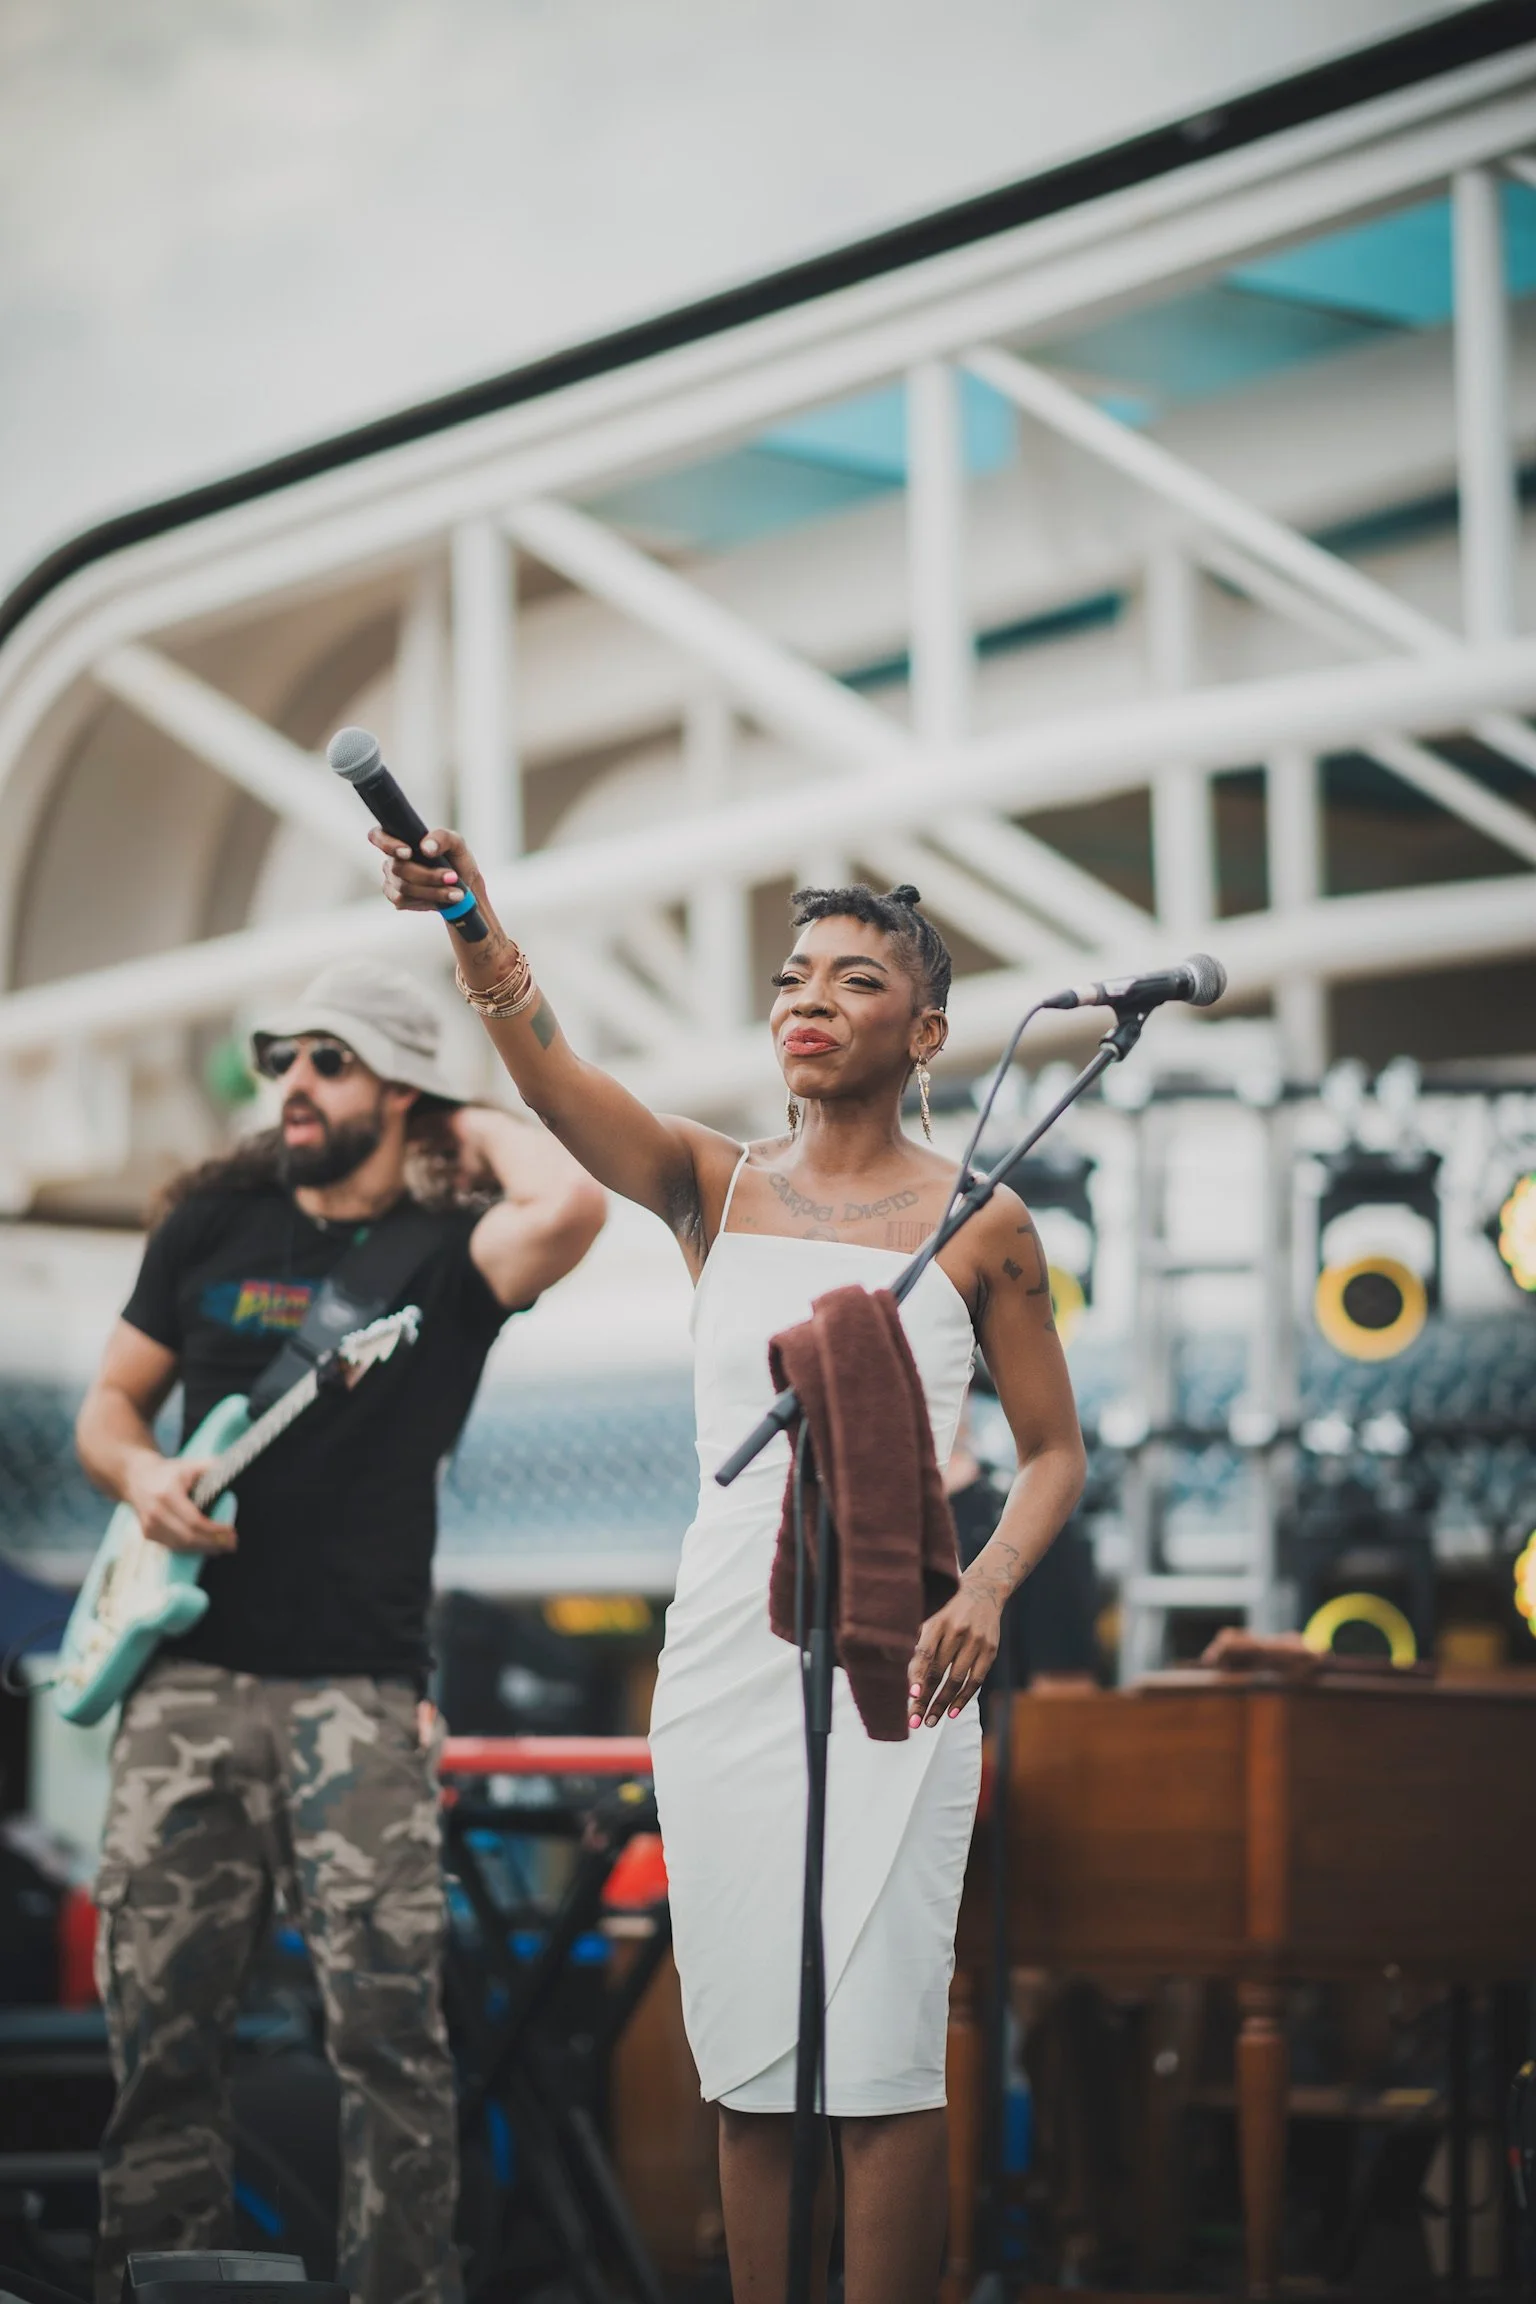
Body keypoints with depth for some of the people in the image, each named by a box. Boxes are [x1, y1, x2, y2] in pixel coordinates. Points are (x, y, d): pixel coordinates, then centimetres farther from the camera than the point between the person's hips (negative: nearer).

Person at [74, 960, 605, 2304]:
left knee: (386, 2015, -11)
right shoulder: (215, 1224, 13)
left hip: (357, 1688, -3)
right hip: (191, 1676, 3)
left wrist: (474, 1125, -1)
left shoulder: (447, 1256, 3)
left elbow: (572, 1206, -20)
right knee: (158, 2015, 2)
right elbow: (110, 1403, 20)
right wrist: (140, 1474, -3)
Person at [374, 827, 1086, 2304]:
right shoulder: (713, 1186, 7)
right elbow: (554, 1081, -12)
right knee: (746, 2064, 6)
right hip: (723, 1660, 3)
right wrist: (475, 934, -32)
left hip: (889, 1665, -2)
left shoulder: (979, 1226, 3)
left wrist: (985, 1590, -12)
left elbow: (1053, 1452, 8)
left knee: (880, 2059, -7)